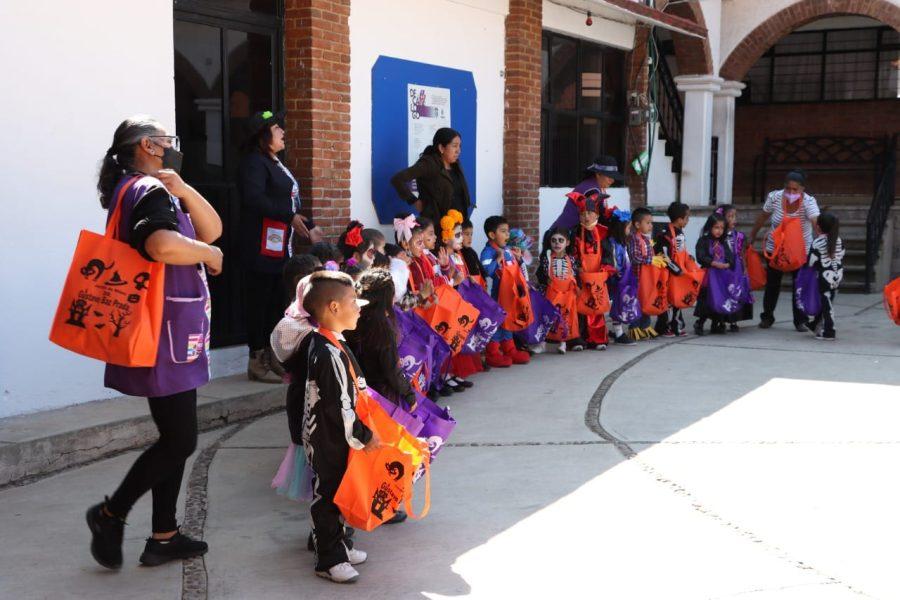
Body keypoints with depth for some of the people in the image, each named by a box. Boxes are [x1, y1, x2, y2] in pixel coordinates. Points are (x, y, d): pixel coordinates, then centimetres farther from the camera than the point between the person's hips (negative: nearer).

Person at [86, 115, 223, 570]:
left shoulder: (153, 191, 19)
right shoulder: (149, 191, -14)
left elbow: (211, 229, 13)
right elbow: (164, 245, -36)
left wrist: (183, 189, -3)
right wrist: (208, 255, -18)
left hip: (171, 336, 11)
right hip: (164, 339, -11)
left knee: (175, 438, 14)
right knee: (180, 441, -4)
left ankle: (164, 537, 21)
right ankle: (110, 514, 11)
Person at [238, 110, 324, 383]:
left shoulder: (275, 163, 21)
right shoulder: (254, 162, -9)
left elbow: (292, 203, 24)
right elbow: (254, 198, -24)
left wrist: (309, 228, 17)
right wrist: (290, 216, -24)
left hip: (281, 246, 10)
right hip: (261, 246, -10)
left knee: (277, 302, 12)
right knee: (259, 302, -5)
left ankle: (272, 358, 19)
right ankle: (257, 362, 1)